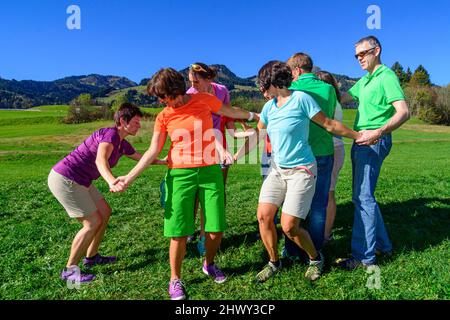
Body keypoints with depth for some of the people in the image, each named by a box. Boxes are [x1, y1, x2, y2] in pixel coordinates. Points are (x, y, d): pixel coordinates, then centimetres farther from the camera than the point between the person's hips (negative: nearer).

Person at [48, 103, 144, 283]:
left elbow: (141, 158, 25)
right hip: (64, 180, -10)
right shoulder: (110, 134, -21)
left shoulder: (123, 144, 7)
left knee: (105, 212, 13)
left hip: (78, 181, 10)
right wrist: (111, 181, -61)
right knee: (93, 223, -6)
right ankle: (70, 270, 10)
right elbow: (100, 160, -42)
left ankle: (91, 257, 28)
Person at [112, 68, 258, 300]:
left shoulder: (204, 100, 1)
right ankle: (175, 280, 22)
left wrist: (254, 116, 30)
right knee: (179, 232, -1)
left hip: (210, 171, 1)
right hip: (180, 174, 0)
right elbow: (153, 151, 1)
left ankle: (209, 264, 34)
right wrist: (130, 177, -6)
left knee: (216, 228, 3)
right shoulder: (163, 116, 1)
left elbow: (229, 111, 18)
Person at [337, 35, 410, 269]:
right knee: (361, 195, 13)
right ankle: (382, 244, 26)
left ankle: (364, 255, -2)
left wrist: (378, 132, -31)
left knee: (363, 196, -10)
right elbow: (341, 99, 27)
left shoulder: (387, 76, -8)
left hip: (374, 142, -9)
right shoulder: (364, 81, 20)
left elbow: (403, 112, -18)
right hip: (361, 141, 10)